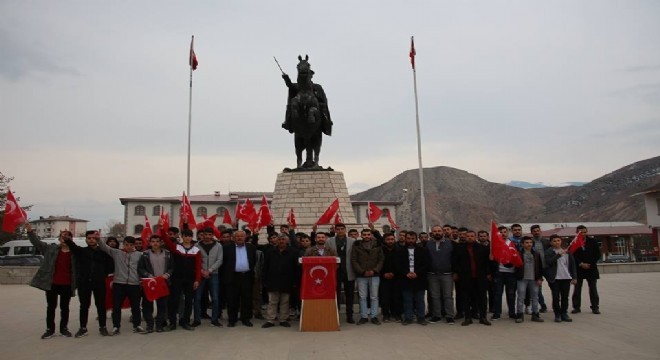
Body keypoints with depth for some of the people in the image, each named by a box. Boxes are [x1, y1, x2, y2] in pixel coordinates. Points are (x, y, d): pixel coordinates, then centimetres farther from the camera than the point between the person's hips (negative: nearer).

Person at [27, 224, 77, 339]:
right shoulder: (51, 248, 2)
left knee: (65, 307, 11)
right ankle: (50, 329, 21)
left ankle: (64, 328, 23)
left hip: (67, 285, -1)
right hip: (52, 284, 1)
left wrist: (77, 283, -6)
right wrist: (30, 232, -19)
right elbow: (37, 242, -4)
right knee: (51, 306, 10)